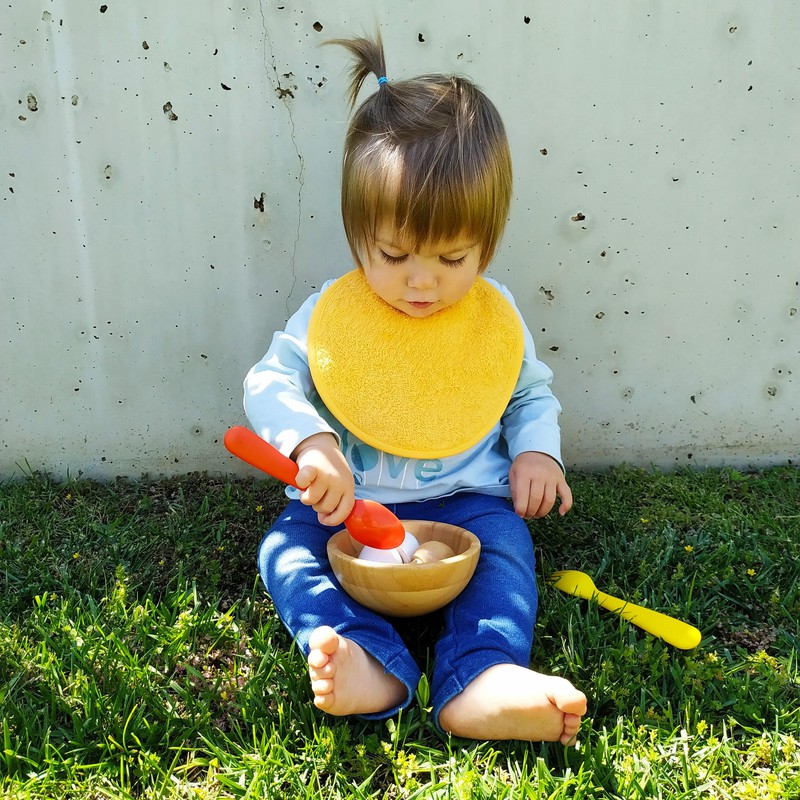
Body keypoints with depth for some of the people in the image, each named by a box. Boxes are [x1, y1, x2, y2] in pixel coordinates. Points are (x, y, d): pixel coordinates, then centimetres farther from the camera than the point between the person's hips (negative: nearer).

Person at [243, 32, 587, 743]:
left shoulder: (496, 320, 0)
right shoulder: (330, 314, -5)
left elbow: (532, 395, 14)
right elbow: (270, 380, -9)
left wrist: (537, 451, -7)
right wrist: (309, 443, -30)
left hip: (464, 499, 0)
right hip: (349, 502, 0)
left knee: (505, 541, -26)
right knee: (286, 547, -21)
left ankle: (481, 685, -36)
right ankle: (371, 666, -39)